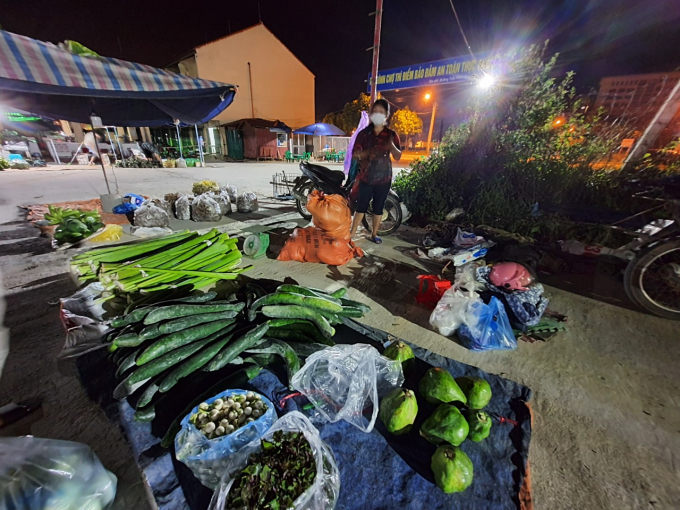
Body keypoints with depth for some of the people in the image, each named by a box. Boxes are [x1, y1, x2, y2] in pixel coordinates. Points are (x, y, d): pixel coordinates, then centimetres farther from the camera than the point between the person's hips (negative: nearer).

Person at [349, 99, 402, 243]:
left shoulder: (391, 135, 4)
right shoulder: (363, 133, 2)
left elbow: (398, 157, -1)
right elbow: (355, 154, -4)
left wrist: (392, 146, -21)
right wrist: (368, 152, -23)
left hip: (384, 177, 1)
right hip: (366, 177, -1)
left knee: (378, 208, 7)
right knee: (361, 206, 0)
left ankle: (374, 234, 20)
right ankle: (352, 233, 10)